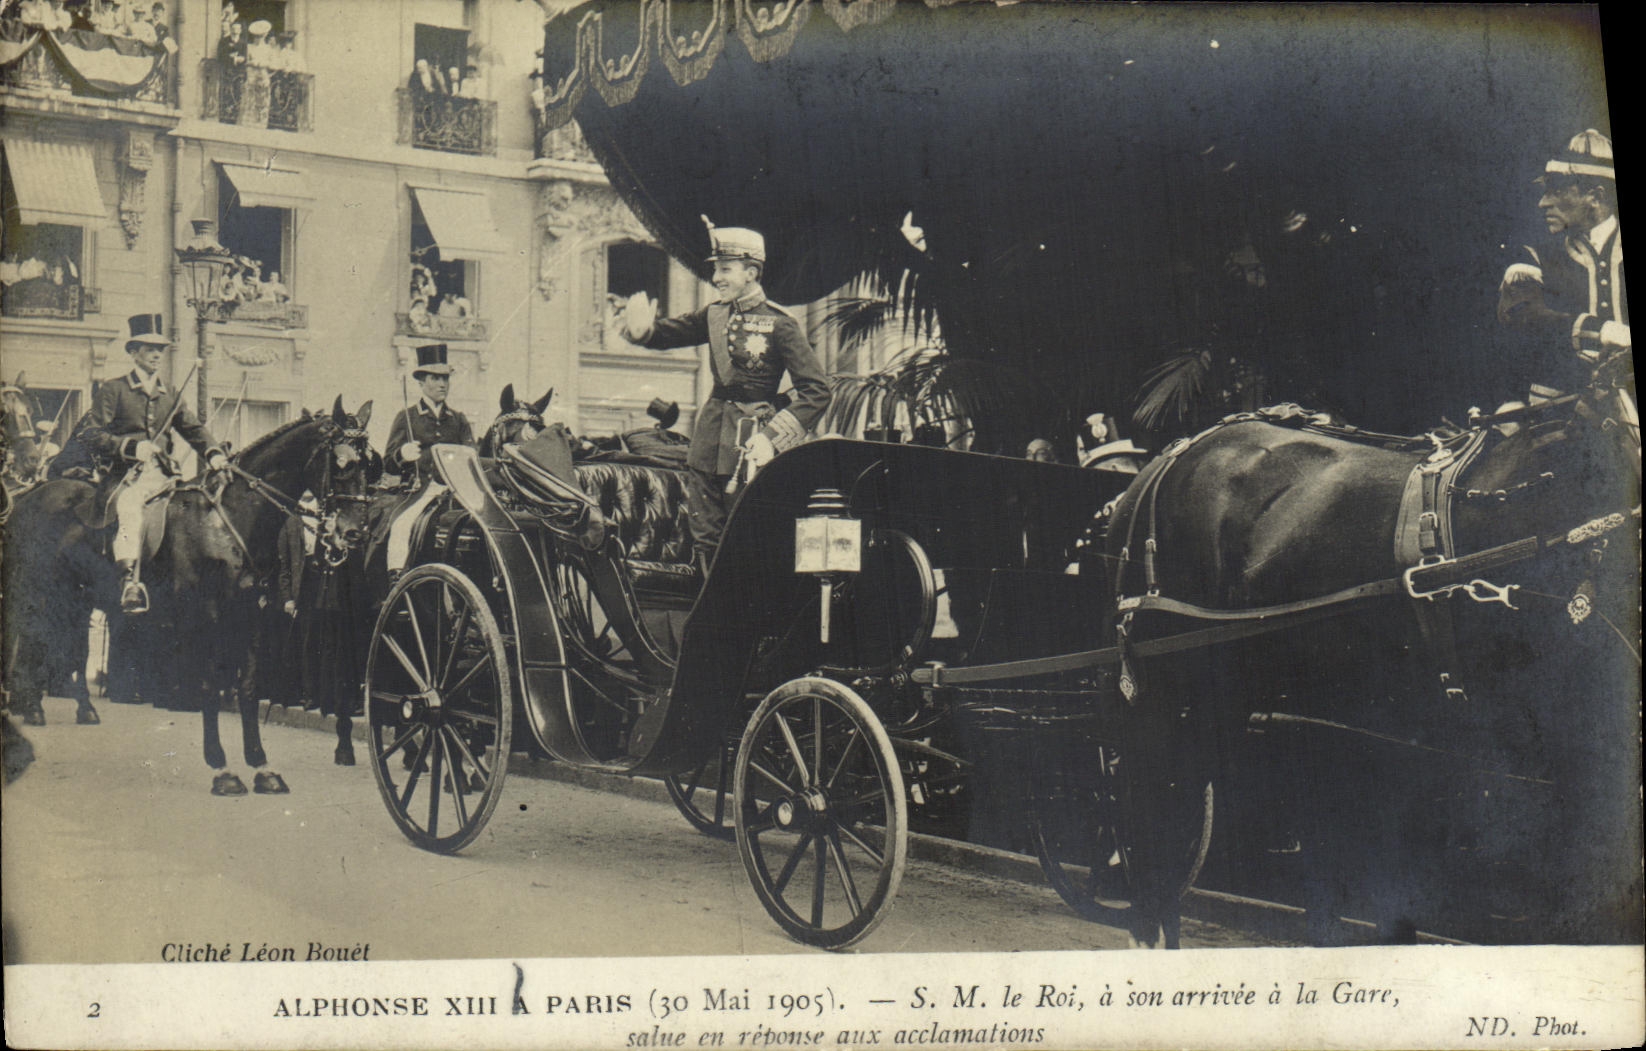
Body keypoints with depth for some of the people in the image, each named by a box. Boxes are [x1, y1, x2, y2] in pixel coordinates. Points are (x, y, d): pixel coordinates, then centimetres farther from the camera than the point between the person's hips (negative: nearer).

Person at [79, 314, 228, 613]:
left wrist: (213, 453, -7)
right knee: (129, 505, -36)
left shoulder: (172, 396, 21)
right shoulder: (113, 391, 6)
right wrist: (132, 448, -18)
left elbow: (194, 429, 15)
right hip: (126, 475, -6)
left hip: (161, 473, 6)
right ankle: (129, 580, -47)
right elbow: (94, 435, -2)